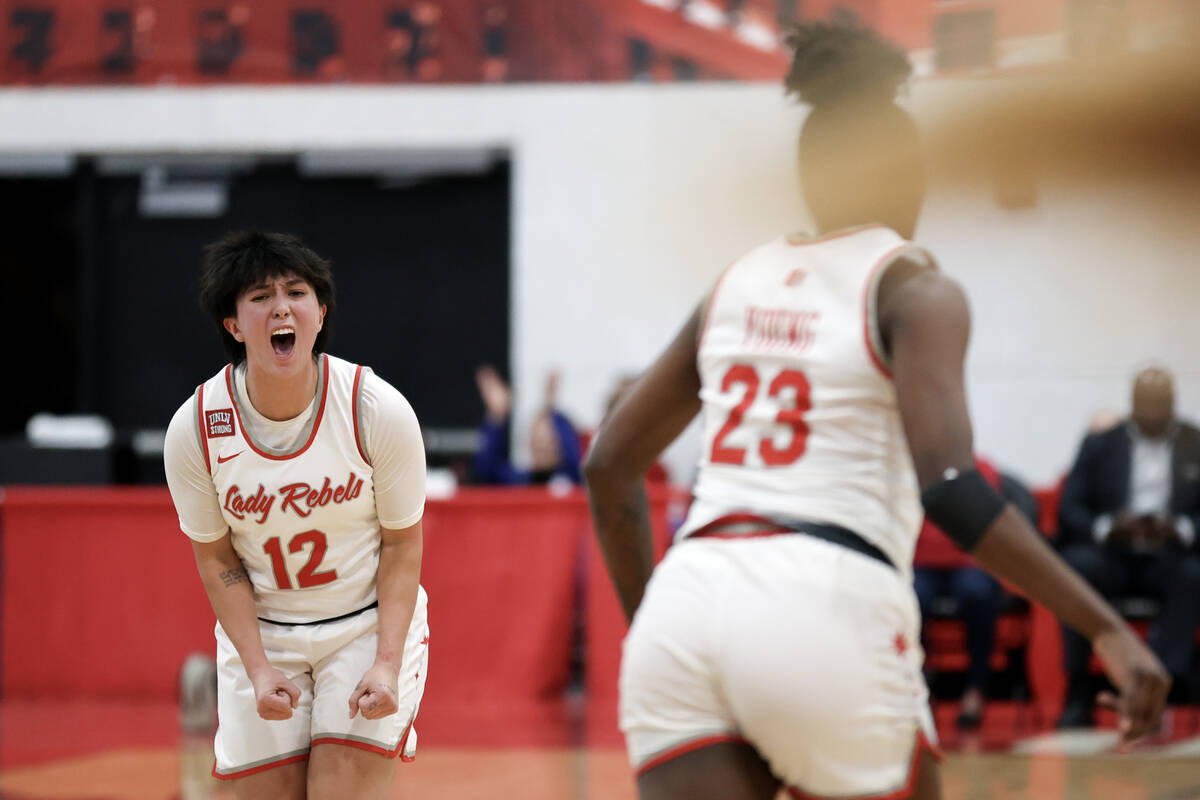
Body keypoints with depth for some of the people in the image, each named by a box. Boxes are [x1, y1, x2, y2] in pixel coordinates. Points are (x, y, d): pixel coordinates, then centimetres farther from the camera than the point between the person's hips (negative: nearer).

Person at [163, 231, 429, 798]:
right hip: (258, 635, 2)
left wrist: (387, 664, -16)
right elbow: (217, 560, -2)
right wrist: (258, 668, -13)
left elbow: (401, 543, -6)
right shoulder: (194, 428, -13)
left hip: (371, 627, -2)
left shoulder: (378, 409, -16)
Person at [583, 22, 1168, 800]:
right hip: (825, 606, -4)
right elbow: (951, 487, -12)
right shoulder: (914, 289, 3)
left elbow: (611, 464, 22)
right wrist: (1107, 631, -14)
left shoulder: (740, 283, 20)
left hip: (689, 599, 4)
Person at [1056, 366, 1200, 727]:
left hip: (1169, 558, 0)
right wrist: (1107, 527, -16)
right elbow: (1069, 510, 5)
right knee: (1075, 564, -33)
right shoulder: (1099, 444, 15)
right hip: (1111, 555, 0)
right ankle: (1078, 694, -31)